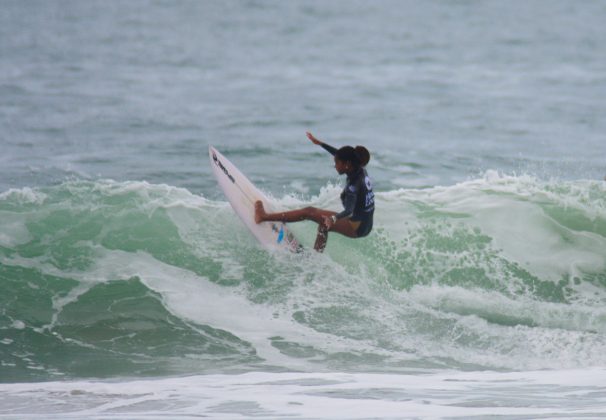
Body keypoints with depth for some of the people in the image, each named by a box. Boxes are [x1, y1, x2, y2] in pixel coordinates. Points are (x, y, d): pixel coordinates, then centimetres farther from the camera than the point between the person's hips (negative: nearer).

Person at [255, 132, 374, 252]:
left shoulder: (354, 185, -23)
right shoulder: (360, 171, 3)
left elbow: (349, 210, -38)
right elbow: (339, 154, 19)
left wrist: (334, 219, -56)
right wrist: (319, 143, 24)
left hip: (357, 227, -9)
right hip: (366, 225, 9)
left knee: (309, 212, -10)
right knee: (324, 224, 31)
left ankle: (264, 217, -9)